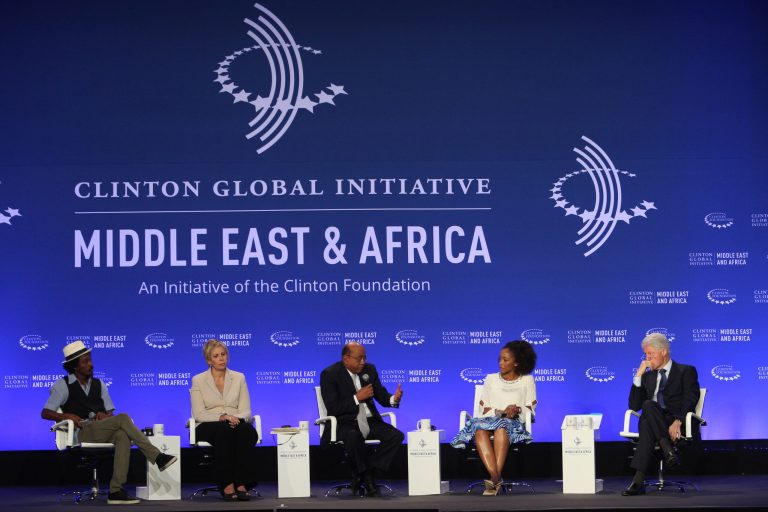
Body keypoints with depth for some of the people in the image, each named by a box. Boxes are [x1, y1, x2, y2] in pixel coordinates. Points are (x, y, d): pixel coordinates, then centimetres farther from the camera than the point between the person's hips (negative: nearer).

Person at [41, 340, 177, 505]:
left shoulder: (98, 384, 22)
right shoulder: (62, 385, 9)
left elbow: (110, 413, 19)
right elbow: (45, 413, 2)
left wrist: (104, 415, -5)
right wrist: (67, 416, -15)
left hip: (104, 432, 4)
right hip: (82, 433, -4)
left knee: (123, 436, -34)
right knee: (123, 418, -28)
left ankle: (116, 490, -38)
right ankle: (157, 457, -31)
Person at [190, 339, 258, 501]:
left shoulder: (239, 378, 14)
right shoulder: (198, 380, 6)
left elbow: (246, 411, 7)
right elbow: (198, 414, -4)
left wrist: (237, 418, -18)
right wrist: (222, 417, -20)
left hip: (236, 422, 2)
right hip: (208, 427, -2)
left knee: (247, 431, -36)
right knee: (224, 430, -39)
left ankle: (242, 484, -41)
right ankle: (227, 485, -43)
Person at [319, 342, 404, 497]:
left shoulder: (369, 369, 9)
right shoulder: (330, 374, -8)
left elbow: (381, 397, 10)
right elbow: (333, 408, -14)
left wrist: (393, 399, -14)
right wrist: (357, 398, -18)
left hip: (369, 421, 6)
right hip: (345, 423, -5)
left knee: (396, 435, -19)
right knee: (353, 436, -39)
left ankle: (366, 473, -11)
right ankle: (367, 478, -17)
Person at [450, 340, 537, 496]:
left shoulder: (527, 380, 18)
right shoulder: (491, 379, 23)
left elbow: (530, 410, 11)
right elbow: (485, 409, 13)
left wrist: (518, 409, -11)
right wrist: (502, 412, -7)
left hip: (514, 423, -2)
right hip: (489, 420, 2)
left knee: (501, 428, -41)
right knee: (480, 429, -37)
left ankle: (494, 479, -49)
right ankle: (496, 478, -50)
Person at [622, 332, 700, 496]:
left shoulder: (686, 371, 11)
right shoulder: (648, 376, 25)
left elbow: (690, 401, -5)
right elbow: (634, 406, 14)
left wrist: (678, 421, -23)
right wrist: (639, 375, 8)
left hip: (677, 425, -4)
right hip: (653, 421, 4)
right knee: (648, 405, -35)